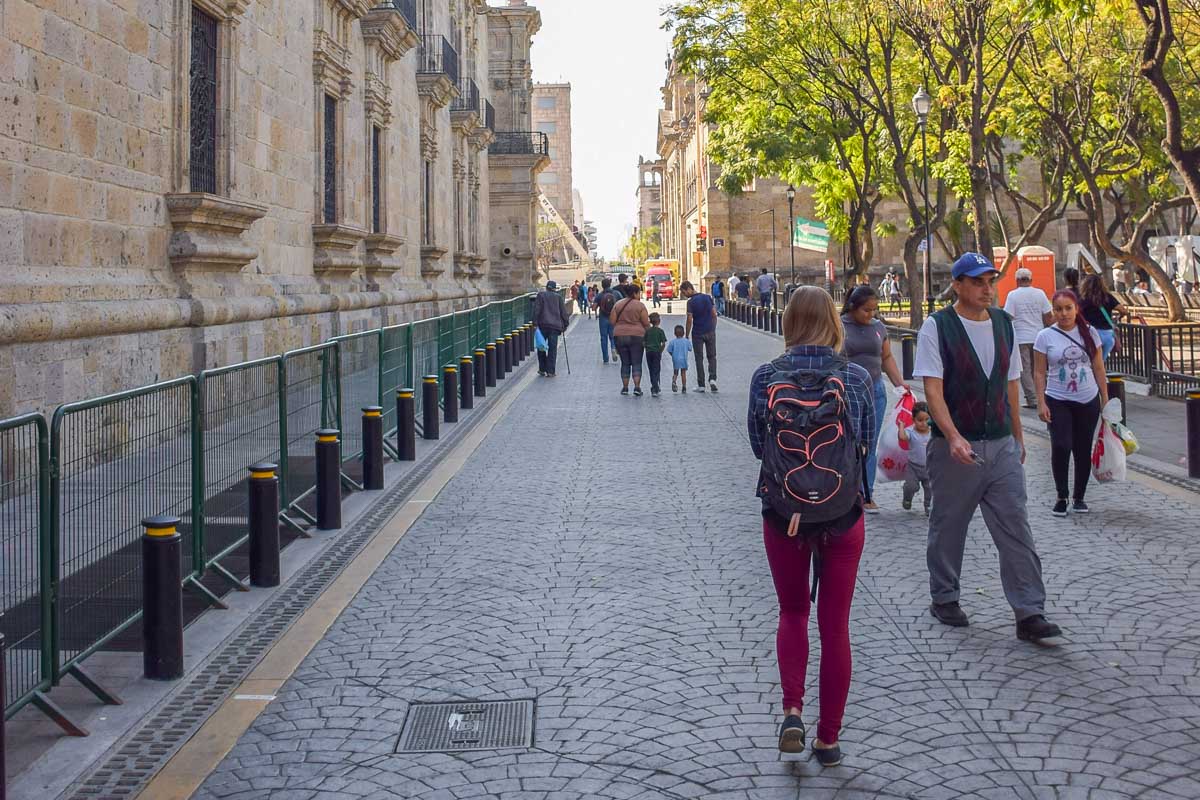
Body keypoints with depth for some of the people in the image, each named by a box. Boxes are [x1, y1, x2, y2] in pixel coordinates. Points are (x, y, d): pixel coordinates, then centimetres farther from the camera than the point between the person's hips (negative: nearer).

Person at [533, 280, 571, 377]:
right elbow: (564, 312, 8)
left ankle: (542, 369, 15)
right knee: (552, 349, 1)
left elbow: (536, 310, -4)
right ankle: (550, 371, -3)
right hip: (555, 325, 1)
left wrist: (535, 322, -4)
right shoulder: (558, 297, 9)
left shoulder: (541, 295, 5)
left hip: (543, 325, 0)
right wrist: (565, 324, 16)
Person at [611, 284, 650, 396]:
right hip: (637, 336, -3)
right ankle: (637, 387, -9)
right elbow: (646, 323, -5)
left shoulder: (617, 305, 4)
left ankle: (625, 387, 10)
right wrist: (647, 336, 10)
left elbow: (612, 322, 3)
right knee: (637, 363, 1)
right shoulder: (640, 305, -5)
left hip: (620, 336, 3)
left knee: (625, 363, 10)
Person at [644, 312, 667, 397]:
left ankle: (655, 388, 23)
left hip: (648, 352, 3)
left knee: (651, 371, 13)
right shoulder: (660, 331, -5)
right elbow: (663, 344, -8)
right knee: (656, 371, -2)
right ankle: (654, 389, -14)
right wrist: (661, 351, 7)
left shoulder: (647, 331, 4)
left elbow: (643, 343, 2)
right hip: (657, 352, -3)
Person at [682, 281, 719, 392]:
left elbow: (689, 320, -12)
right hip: (710, 332, 3)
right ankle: (712, 378, -8)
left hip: (697, 334, -3)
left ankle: (701, 385, 7)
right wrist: (713, 328, 14)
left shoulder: (691, 302, -11)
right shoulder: (707, 297, 2)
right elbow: (714, 314, 4)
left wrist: (687, 335, -4)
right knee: (712, 356, 12)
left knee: (699, 358, 6)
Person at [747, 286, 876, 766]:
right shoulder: (857, 377, -8)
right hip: (843, 515, 0)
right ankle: (828, 738, 20)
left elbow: (758, 446, 1)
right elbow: (867, 446, 3)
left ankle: (792, 712, 4)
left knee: (792, 613, 21)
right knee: (835, 625, 12)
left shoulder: (766, 378, -9)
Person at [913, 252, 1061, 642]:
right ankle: (943, 599, 27)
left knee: (1016, 529, 0)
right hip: (955, 448, -4)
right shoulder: (937, 327, -9)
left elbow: (1011, 383, 17)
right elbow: (933, 390, -16)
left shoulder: (1003, 323, 9)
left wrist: (1018, 436, 18)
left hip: (1002, 447, 4)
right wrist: (954, 438, -27)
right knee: (947, 527, 10)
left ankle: (1029, 614, 2)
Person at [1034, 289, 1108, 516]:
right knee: (1061, 446, -16)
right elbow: (1039, 373, -2)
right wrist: (1041, 403, -9)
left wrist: (1105, 399, 5)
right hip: (1058, 402, -2)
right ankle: (1062, 496, 1)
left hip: (1088, 401, 2)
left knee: (1083, 450, 6)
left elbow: (1098, 369, 7)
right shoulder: (1045, 336, -3)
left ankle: (1079, 496, 21)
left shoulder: (1089, 333, 3)